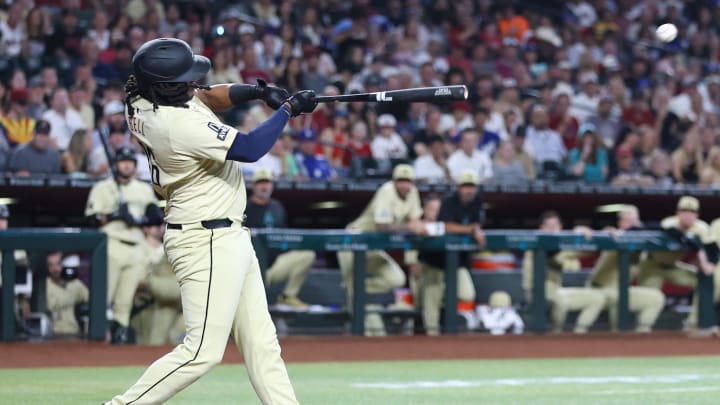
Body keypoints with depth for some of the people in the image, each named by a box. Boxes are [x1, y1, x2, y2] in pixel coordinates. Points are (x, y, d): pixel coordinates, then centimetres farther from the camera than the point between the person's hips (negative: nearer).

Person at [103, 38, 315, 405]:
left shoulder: (141, 101, 0)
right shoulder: (180, 124, -26)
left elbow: (210, 97, 14)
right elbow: (249, 148, -24)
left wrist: (259, 91, -3)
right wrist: (288, 109, -10)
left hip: (228, 237, 10)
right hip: (208, 242, -10)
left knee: (261, 342, 10)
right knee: (203, 349, -10)